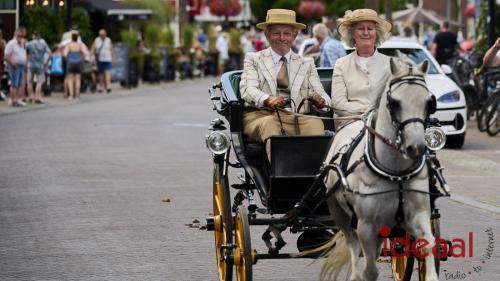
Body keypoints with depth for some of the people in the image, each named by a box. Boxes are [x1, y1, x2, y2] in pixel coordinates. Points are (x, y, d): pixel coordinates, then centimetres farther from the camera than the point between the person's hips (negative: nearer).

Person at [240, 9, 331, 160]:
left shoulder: (307, 64, 24)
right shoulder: (253, 59, 18)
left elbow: (320, 94, 12)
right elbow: (247, 89, -1)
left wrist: (320, 100, -16)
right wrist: (267, 99, -25)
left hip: (297, 119, 2)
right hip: (261, 115, -2)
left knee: (315, 123, -30)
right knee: (269, 124, -36)